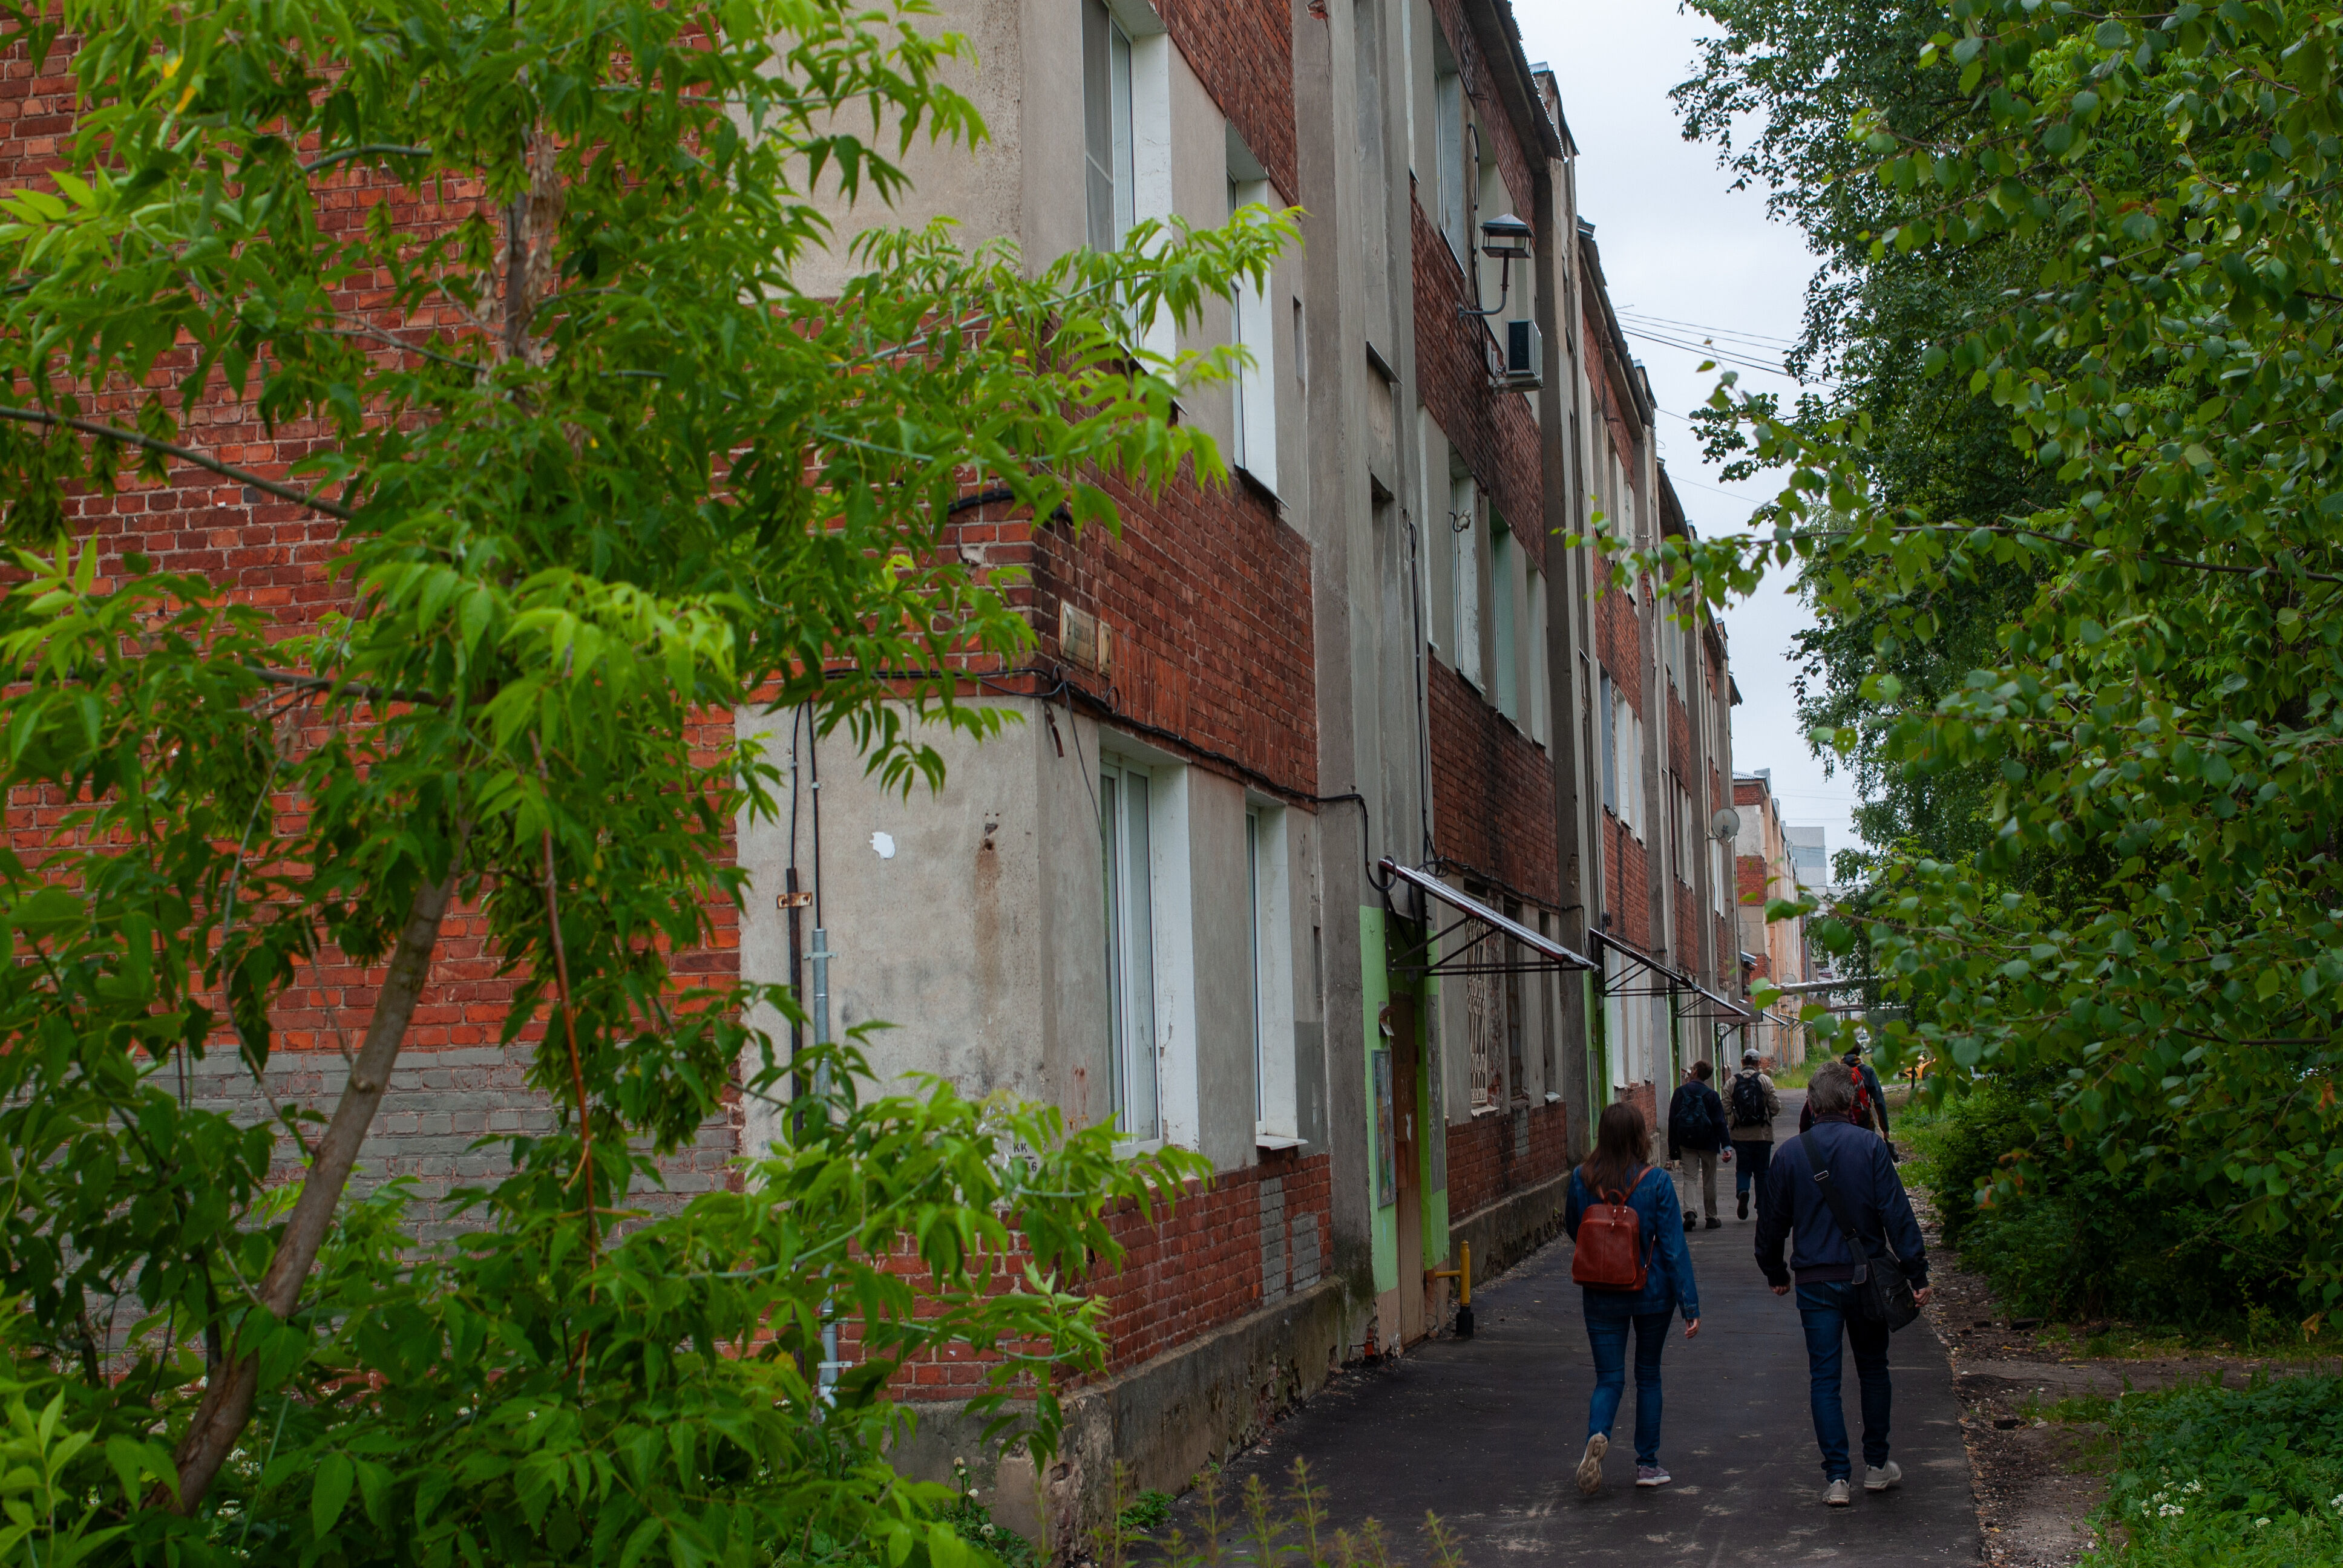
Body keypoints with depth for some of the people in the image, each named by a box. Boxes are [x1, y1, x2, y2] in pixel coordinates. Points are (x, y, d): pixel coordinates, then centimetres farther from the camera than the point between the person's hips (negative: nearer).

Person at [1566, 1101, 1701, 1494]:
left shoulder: (1582, 1179, -7)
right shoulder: (1657, 1182, -12)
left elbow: (1573, 1230, 9)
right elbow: (1674, 1247, -11)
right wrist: (1691, 1305, -8)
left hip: (1602, 1295, 1)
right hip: (1652, 1293, -1)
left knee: (1609, 1377, 8)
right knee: (1648, 1375, 15)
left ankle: (1597, 1436, -21)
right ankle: (1647, 1464, 20)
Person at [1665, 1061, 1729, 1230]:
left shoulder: (1681, 1092, 1)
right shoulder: (1711, 1095, -3)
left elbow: (1672, 1120, 1)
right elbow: (1720, 1122, -6)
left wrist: (1673, 1148, 6)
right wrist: (1726, 1145, -6)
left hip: (1686, 1142, 1)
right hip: (1707, 1143, -1)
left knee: (1689, 1178, 2)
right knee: (1709, 1180, 8)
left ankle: (1689, 1211, -20)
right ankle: (1711, 1217, 14)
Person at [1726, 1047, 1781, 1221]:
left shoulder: (1732, 1082, -1)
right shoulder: (1766, 1081, -4)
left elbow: (1725, 1110, -3)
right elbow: (1776, 1108, -4)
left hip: (1741, 1135, 0)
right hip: (1763, 1135, 0)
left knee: (1743, 1169, 9)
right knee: (1762, 1173, 9)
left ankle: (1742, 1191, -22)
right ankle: (1763, 1212, 11)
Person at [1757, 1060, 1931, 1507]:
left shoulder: (1789, 1154, -1)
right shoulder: (1870, 1147, -7)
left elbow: (1772, 1220, 5)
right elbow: (1897, 1213, -9)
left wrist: (1775, 1273, 19)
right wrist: (1916, 1271, -4)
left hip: (1814, 1282, 0)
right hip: (1866, 1276, 0)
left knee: (1825, 1378, 4)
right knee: (1873, 1369, 16)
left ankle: (1837, 1477, 1)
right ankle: (1876, 1465, 23)